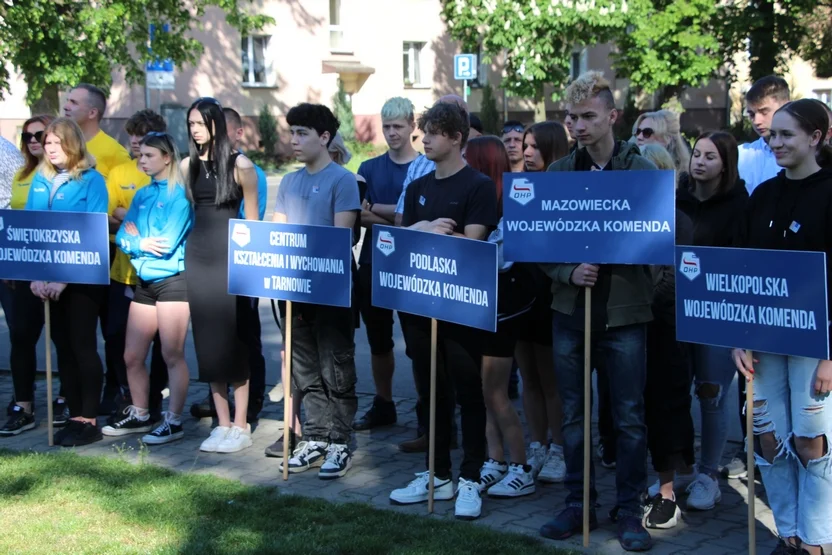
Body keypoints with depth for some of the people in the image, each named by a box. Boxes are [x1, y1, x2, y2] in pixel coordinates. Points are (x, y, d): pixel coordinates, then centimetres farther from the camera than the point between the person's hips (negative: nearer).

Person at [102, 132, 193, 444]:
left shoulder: (180, 194, -8)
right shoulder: (143, 195, 13)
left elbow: (167, 243, -17)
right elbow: (122, 237, 7)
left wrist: (135, 238, -3)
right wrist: (141, 244, -13)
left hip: (173, 280, -7)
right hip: (144, 281, 7)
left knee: (172, 355, -2)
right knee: (132, 356, 10)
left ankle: (174, 422, 7)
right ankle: (139, 416, 25)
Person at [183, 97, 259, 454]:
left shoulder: (239, 165, -5)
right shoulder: (187, 166, 9)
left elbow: (252, 219, -2)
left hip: (229, 255, -5)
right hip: (197, 255, 5)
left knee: (233, 340, -3)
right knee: (207, 339, 6)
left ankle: (241, 427, 3)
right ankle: (222, 424, 14)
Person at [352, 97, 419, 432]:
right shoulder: (369, 169, 8)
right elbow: (360, 216, -2)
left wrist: (376, 209, -10)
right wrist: (398, 221, -15)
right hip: (373, 265, 4)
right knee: (378, 340, 13)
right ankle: (383, 405, 25)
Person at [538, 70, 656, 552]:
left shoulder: (641, 170, -1)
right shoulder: (558, 173, 5)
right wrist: (569, 273, -13)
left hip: (625, 310, -2)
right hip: (571, 308, 3)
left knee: (630, 417, 3)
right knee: (574, 415, 10)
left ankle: (630, 511, 15)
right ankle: (579, 505, 23)